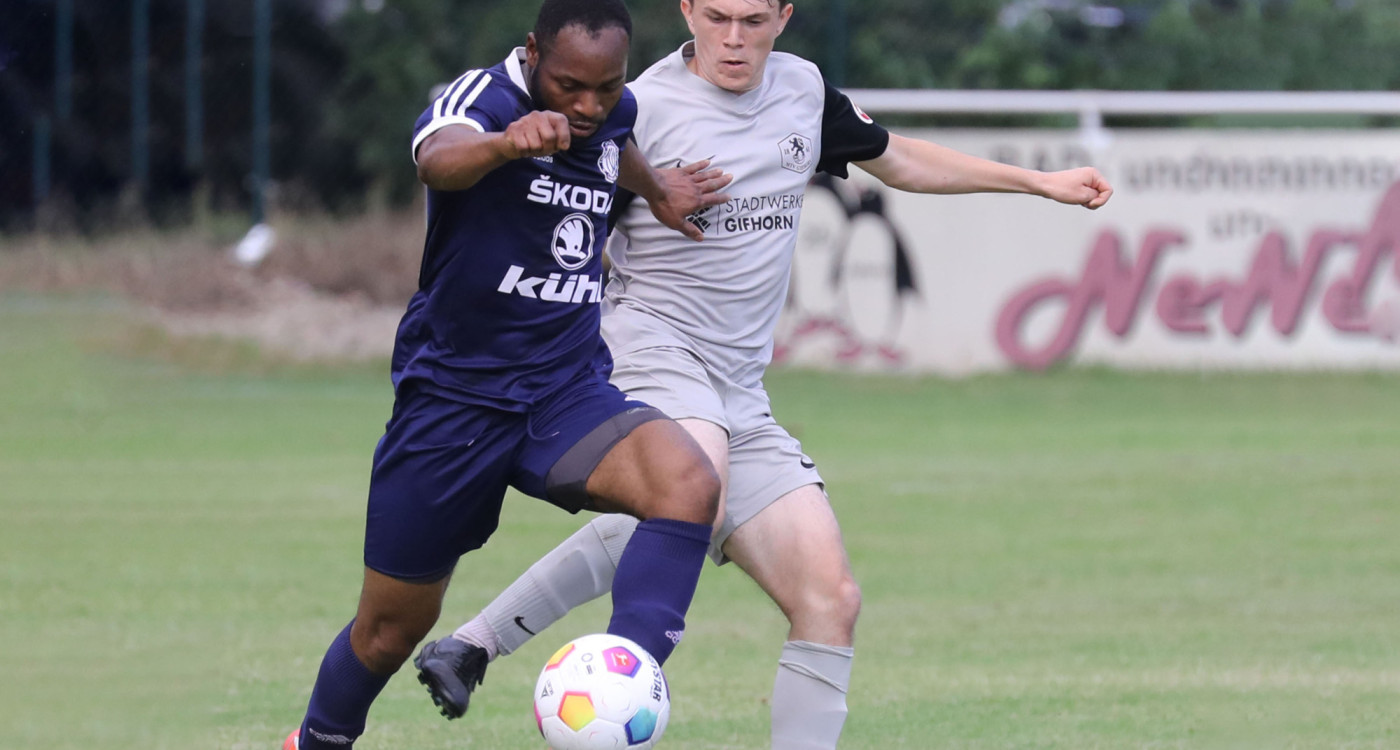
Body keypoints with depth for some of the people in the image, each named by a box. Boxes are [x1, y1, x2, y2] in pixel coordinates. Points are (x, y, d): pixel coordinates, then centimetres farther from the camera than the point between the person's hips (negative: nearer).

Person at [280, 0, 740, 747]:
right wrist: (505, 143, -65)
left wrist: (656, 189, 21)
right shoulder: (484, 98, -18)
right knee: (391, 629, 6)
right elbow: (438, 158, -45)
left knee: (689, 485, -28)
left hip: (567, 391, 4)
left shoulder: (613, 114, 2)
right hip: (451, 396, -4)